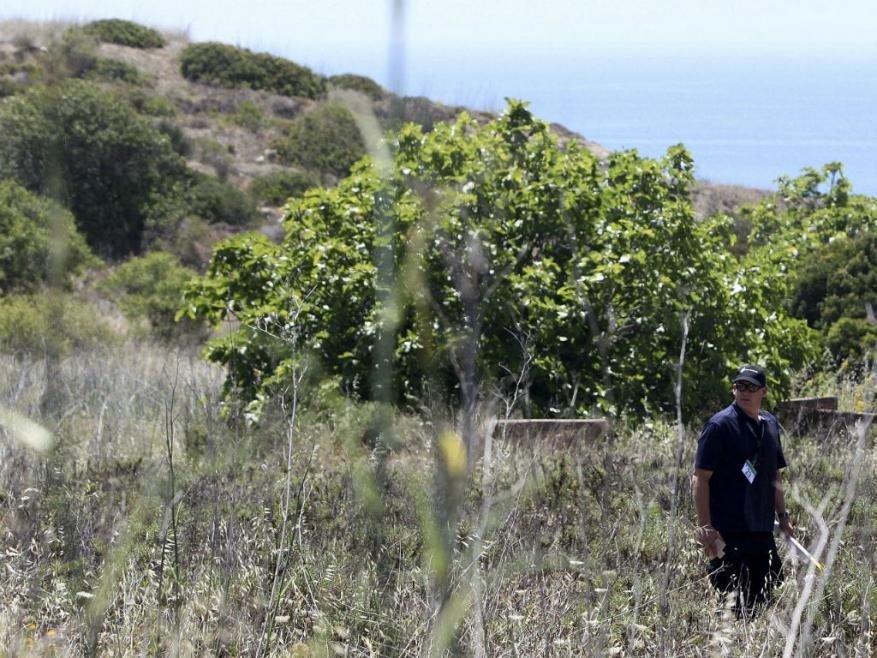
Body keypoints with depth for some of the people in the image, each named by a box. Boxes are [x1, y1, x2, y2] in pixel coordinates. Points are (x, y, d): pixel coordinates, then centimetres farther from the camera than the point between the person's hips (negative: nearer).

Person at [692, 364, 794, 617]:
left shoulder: (770, 424, 12)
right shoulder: (720, 425, -9)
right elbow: (700, 479, -11)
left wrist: (782, 516, 18)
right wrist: (705, 528, -17)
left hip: (762, 530, 7)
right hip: (728, 534, -7)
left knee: (766, 601, 10)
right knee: (735, 606, -6)